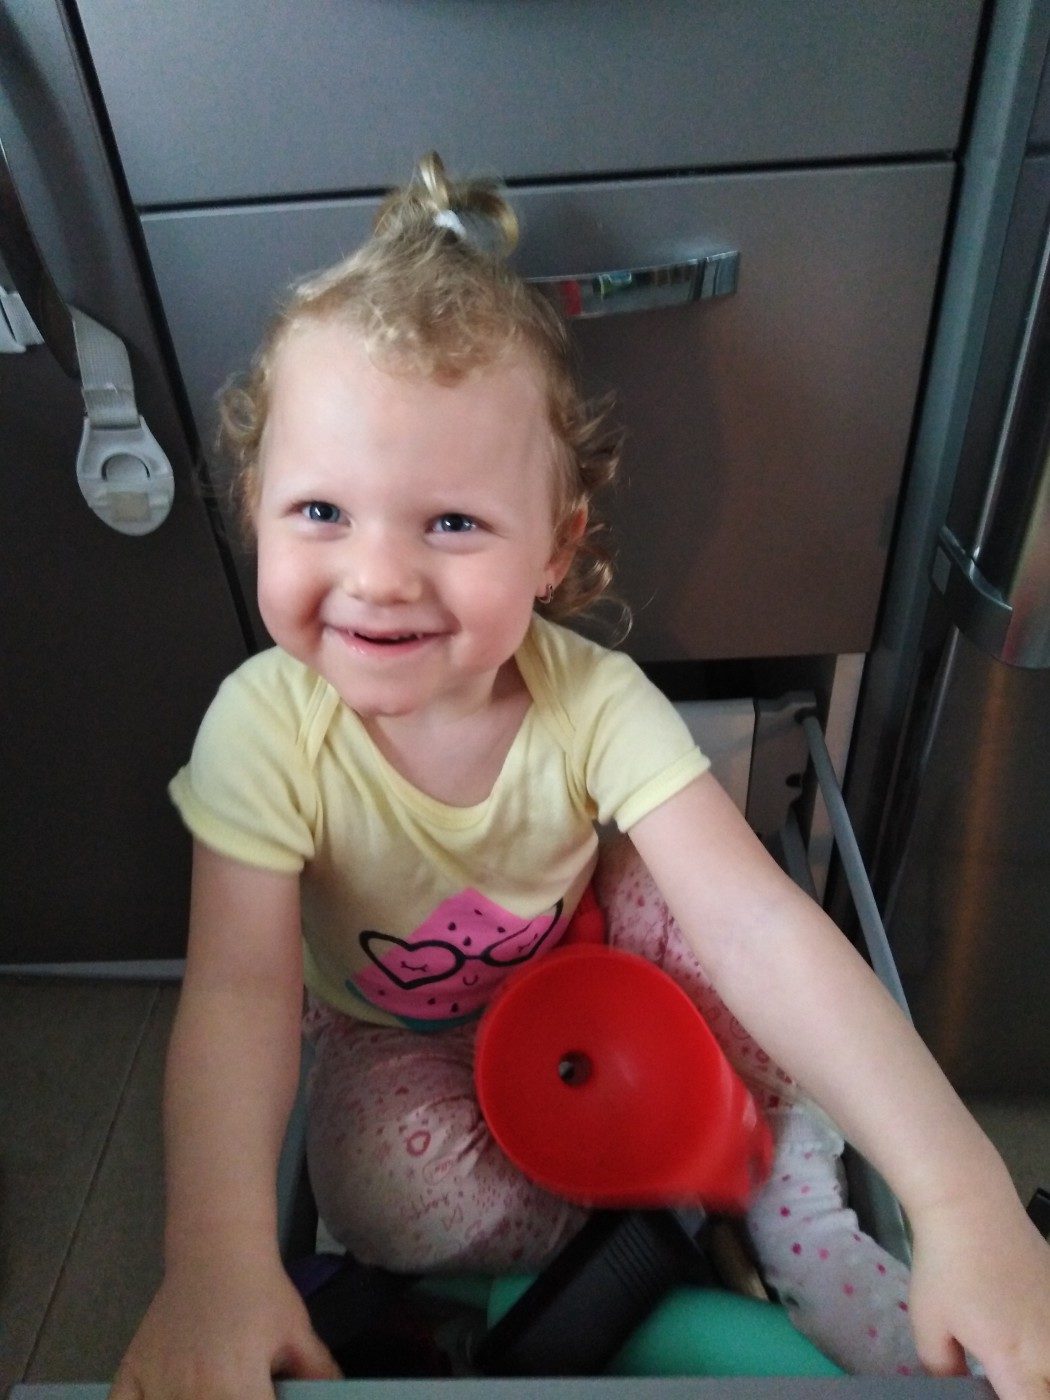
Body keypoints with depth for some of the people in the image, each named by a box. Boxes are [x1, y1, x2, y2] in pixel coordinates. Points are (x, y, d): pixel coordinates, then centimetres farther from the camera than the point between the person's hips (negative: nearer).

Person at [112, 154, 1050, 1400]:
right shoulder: (267, 725, -28)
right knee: (396, 1199, -27)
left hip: (586, 957, 0)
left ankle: (789, 1206, -2)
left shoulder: (591, 702, -29)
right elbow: (240, 991, -28)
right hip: (396, 1033, 1)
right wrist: (217, 1263, -38)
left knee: (689, 913, -27)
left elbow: (757, 924, -36)